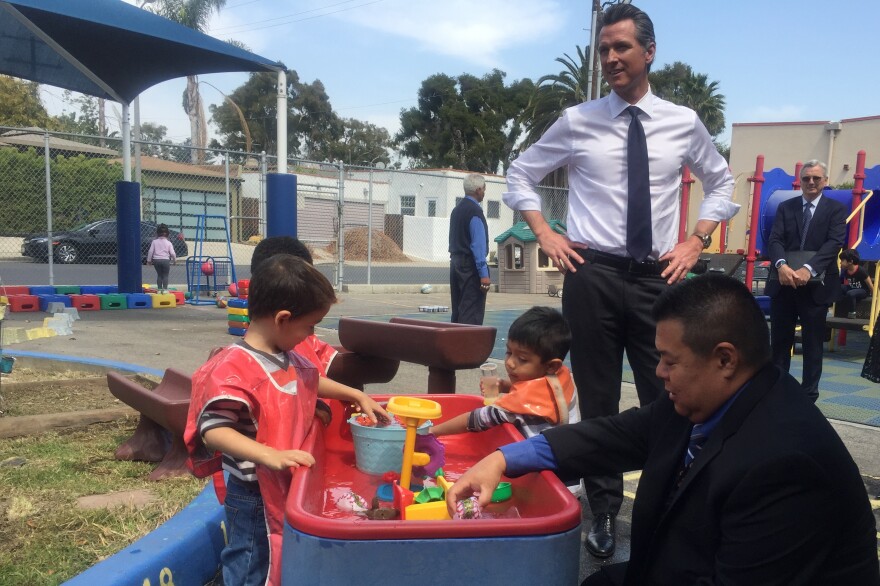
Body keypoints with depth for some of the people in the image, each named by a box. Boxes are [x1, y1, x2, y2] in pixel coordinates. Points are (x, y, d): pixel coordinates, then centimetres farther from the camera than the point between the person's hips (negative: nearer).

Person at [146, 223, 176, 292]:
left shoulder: (154, 242, 1)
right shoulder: (168, 243, -3)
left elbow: (150, 251, -1)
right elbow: (172, 253, -5)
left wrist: (149, 260, 9)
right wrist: (175, 259, 11)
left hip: (156, 260, 2)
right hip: (165, 260, -2)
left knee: (159, 275, 13)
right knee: (165, 275, 4)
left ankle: (159, 289, 13)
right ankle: (164, 289, -1)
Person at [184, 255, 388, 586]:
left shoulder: (287, 359, 3)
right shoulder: (234, 370, -26)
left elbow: (311, 381, 22)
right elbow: (212, 431, -32)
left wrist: (356, 396, 14)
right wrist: (271, 456, -42)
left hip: (286, 487, 9)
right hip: (254, 497, -9)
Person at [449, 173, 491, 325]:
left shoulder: (456, 209, 13)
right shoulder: (475, 211, -13)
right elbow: (478, 244, -19)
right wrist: (484, 274, -19)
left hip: (455, 263, 9)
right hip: (471, 266, -9)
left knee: (457, 310, 13)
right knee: (472, 314, -7)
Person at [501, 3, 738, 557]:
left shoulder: (684, 123, 6)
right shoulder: (577, 121, 3)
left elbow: (722, 184, 20)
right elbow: (520, 175, 12)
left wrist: (696, 241, 6)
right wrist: (545, 234, 1)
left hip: (659, 277, 1)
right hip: (593, 274, -1)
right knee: (598, 400, 7)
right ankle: (605, 512, 25)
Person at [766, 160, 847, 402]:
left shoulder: (836, 209, 4)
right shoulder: (785, 207, 9)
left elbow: (835, 243, -10)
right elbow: (774, 240, -2)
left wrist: (808, 269, -25)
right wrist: (781, 265, -22)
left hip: (816, 286, -2)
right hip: (783, 284, 2)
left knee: (813, 344, 6)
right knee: (779, 342, 8)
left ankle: (809, 395, 16)